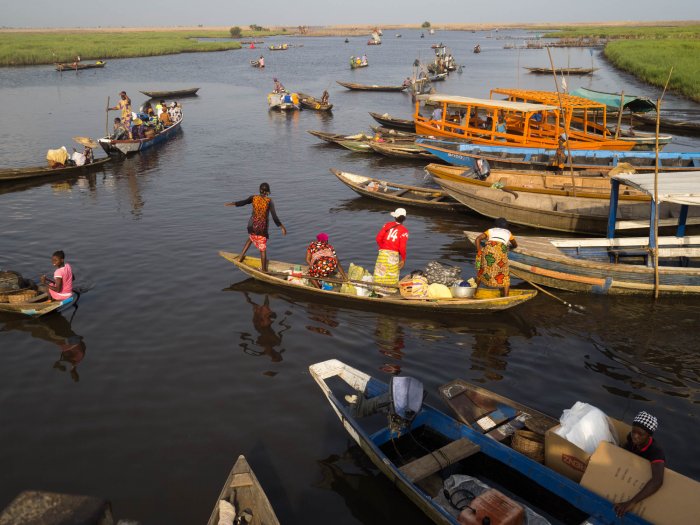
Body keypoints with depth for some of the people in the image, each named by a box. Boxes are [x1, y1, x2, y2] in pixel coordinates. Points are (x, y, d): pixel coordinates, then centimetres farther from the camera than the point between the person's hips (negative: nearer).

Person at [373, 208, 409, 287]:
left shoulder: (388, 225, 4)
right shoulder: (404, 231, -5)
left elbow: (378, 238, 0)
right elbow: (402, 247, -10)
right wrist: (403, 259, 3)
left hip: (383, 253, 2)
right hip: (394, 254, -2)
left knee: (380, 273, 8)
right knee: (392, 275, 8)